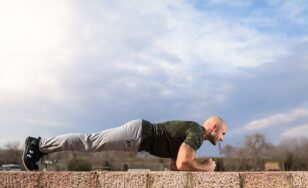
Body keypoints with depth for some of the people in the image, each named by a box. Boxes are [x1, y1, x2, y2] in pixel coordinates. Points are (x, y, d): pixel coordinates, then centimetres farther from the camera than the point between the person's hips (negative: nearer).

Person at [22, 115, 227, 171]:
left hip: (140, 135, 8)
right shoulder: (196, 132, -11)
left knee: (91, 142, 8)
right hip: (138, 133, -8)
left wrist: (200, 165, 15)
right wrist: (206, 167, -9)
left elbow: (175, 165, 23)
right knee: (90, 141, -7)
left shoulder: (191, 133, 19)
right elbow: (182, 164, -25)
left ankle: (39, 145, 13)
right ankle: (38, 144, -3)